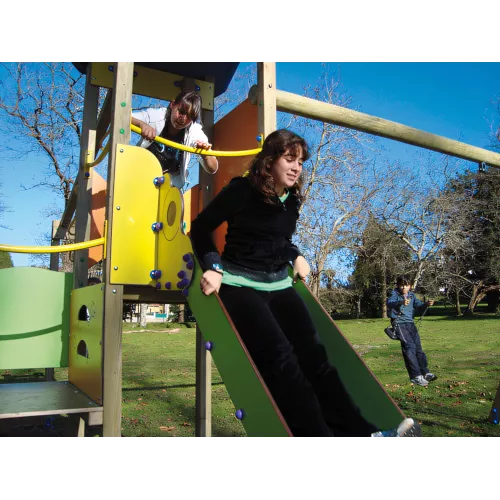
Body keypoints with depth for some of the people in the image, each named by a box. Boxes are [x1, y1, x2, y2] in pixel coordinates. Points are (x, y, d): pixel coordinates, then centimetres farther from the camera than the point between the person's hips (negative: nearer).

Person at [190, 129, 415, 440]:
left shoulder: (292, 200, 11)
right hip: (240, 284, -5)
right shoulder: (243, 190, -8)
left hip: (279, 285, 6)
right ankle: (320, 437, -19)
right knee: (280, 357, -22)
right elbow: (200, 228, -4)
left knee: (313, 352, -9)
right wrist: (212, 267, -15)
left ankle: (357, 434, -7)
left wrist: (296, 256, 10)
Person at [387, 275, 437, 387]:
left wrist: (426, 304, -13)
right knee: (409, 346, -16)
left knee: (418, 347, 5)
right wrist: (401, 302, -47)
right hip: (399, 323, -6)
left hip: (410, 323, 6)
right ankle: (416, 376, -15)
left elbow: (419, 305, 9)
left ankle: (425, 372, 16)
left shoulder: (411, 295, 12)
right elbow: (389, 303, -26)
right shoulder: (395, 294, -6)